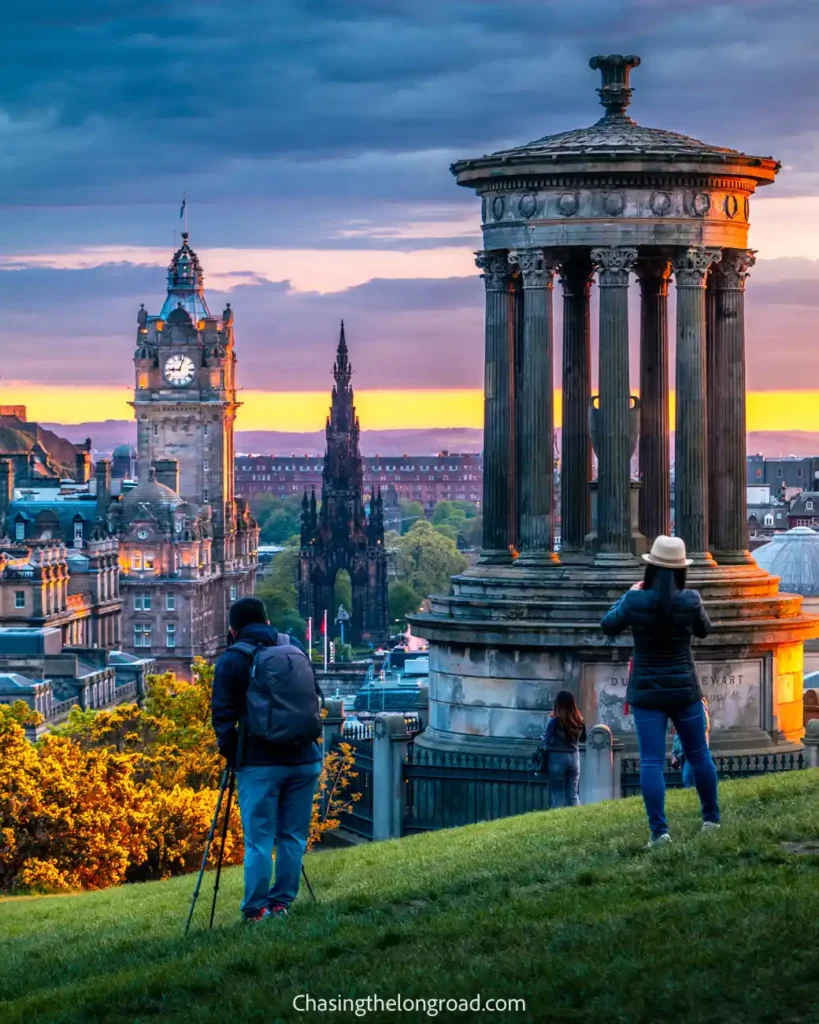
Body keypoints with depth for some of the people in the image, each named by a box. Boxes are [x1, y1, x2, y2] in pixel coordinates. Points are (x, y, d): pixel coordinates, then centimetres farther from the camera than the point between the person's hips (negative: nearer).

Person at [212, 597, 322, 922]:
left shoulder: (232, 660, -4)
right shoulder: (295, 649, 9)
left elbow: (223, 714, -5)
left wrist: (229, 751, 8)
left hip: (260, 763, -4)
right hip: (304, 759, 4)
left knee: (259, 840, 0)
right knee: (293, 837, 10)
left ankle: (255, 909, -1)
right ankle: (282, 901, 12)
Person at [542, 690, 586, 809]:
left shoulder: (555, 721, -14)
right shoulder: (578, 721, -1)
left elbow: (546, 741, -12)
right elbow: (583, 739, 13)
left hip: (557, 758, -4)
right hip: (574, 757, 4)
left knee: (557, 794, 3)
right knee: (573, 794, 11)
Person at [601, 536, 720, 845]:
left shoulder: (635, 601, -14)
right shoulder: (690, 600, -13)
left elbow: (608, 626, 5)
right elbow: (703, 630, 8)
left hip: (646, 693, -1)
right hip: (684, 690, 1)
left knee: (651, 762, 0)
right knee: (698, 754, 18)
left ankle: (659, 829, -8)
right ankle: (711, 818, 29)